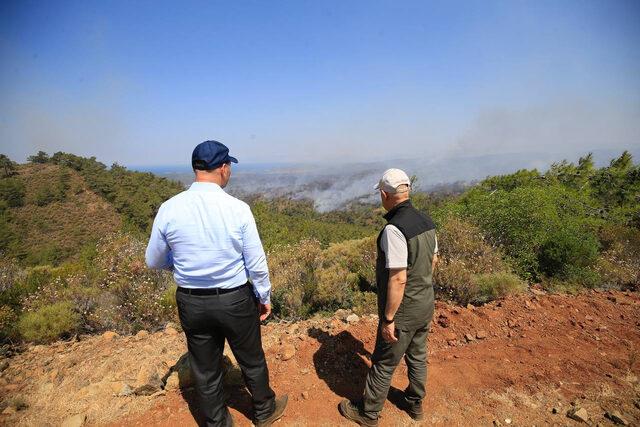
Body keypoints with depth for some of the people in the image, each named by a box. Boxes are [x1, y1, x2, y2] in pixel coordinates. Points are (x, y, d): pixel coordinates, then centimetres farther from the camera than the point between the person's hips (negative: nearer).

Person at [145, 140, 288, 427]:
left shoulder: (169, 209, -10)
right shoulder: (238, 208, -17)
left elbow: (154, 261, 2)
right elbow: (256, 263, -11)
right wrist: (265, 297, 4)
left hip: (191, 303, 3)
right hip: (236, 300, -2)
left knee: (205, 369, 21)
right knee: (252, 361, 22)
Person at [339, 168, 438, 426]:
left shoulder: (394, 228, -29)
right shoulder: (426, 221, -1)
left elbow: (398, 280, -29)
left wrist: (388, 319, -20)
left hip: (402, 311, -8)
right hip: (426, 305, 8)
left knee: (383, 365, 11)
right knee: (418, 357, 25)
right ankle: (415, 404, 46)